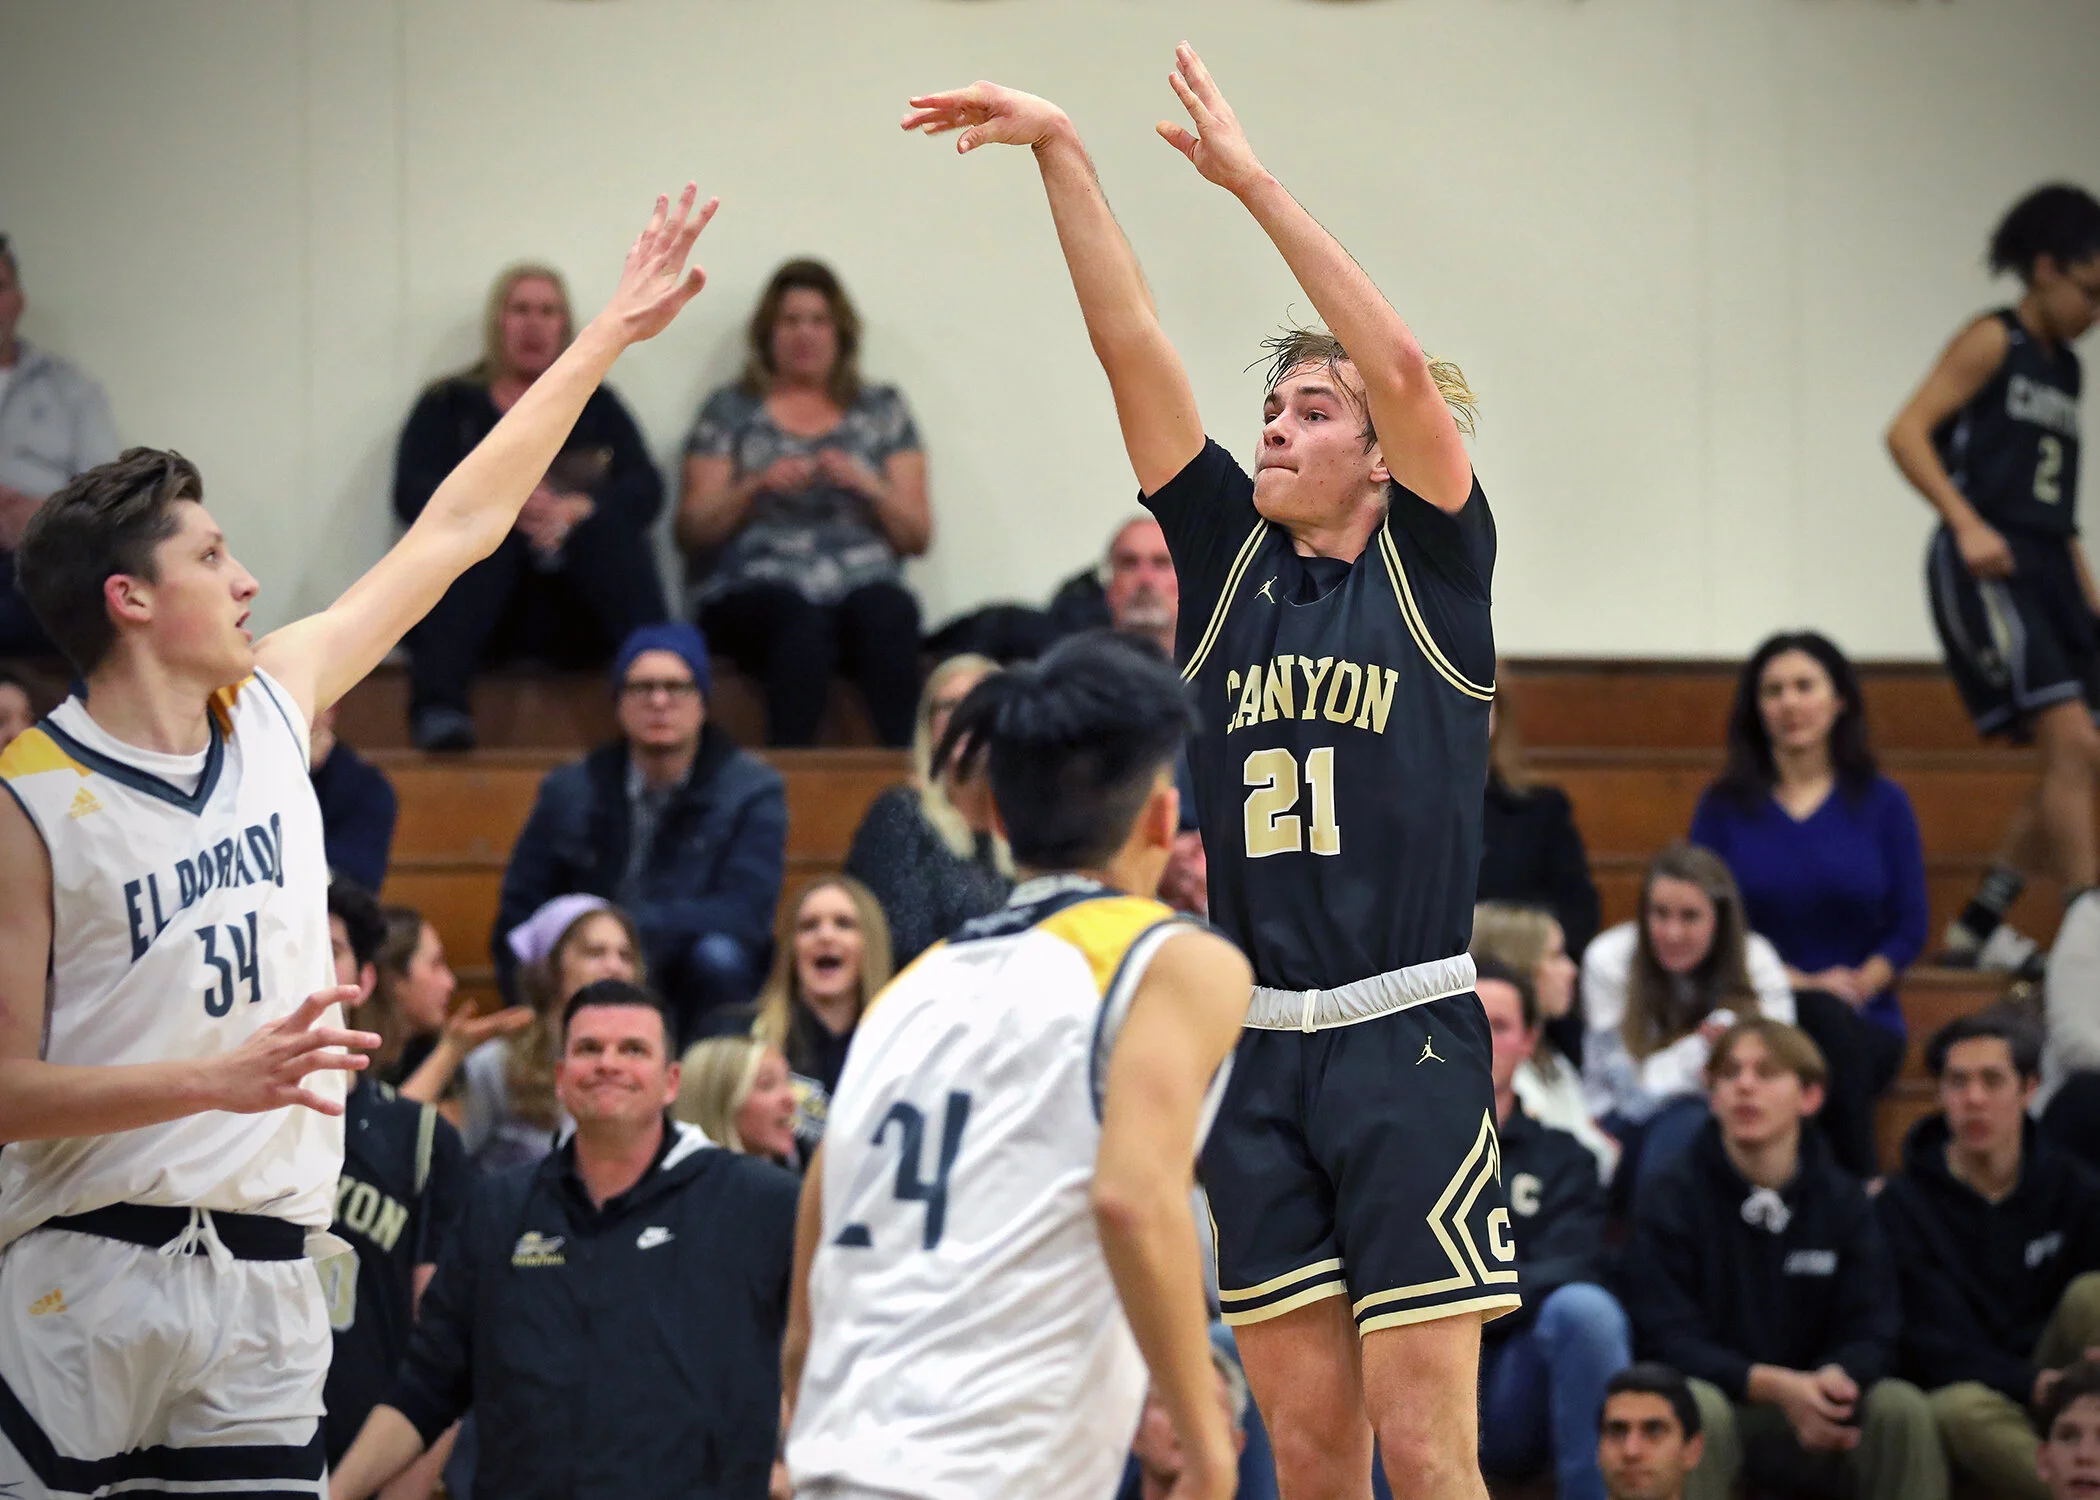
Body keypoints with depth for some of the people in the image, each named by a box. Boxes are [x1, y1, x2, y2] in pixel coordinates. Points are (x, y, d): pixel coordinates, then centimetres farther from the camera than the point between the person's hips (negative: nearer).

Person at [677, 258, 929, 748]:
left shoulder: (883, 409, 21)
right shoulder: (731, 410, 18)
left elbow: (917, 537, 14)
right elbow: (693, 532, 9)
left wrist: (866, 485, -5)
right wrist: (755, 487, -7)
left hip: (861, 582, 1)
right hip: (752, 590, -1)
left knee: (888, 614, -37)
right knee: (802, 620, -39)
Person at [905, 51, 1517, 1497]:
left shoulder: (1432, 569, 1)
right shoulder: (1233, 562, 12)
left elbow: (1403, 365, -14)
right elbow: (1133, 348, 6)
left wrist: (1251, 177, -14)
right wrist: (1060, 152, -1)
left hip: (1409, 1042, -5)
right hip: (1258, 1051, 5)